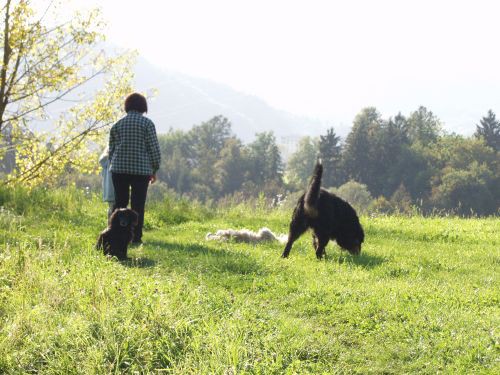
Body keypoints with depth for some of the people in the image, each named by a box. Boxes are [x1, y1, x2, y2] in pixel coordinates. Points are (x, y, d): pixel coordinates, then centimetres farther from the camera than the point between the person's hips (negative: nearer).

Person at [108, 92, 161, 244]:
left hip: (119, 169, 3)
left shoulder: (117, 125, 8)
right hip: (141, 169, -3)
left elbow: (111, 149, 11)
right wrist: (155, 170, 3)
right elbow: (154, 148, -5)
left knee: (120, 202, 9)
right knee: (138, 204, 1)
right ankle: (136, 237, 0)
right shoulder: (147, 123, -3)